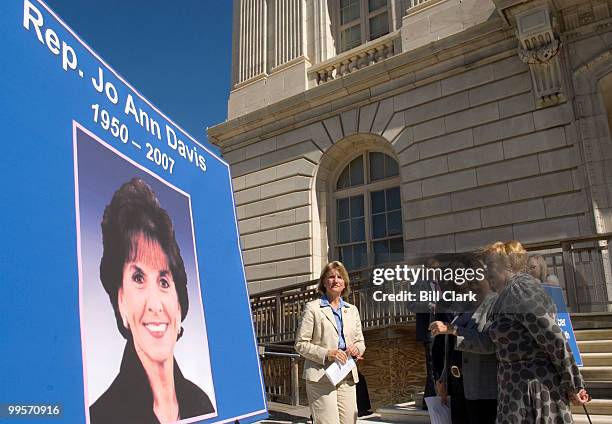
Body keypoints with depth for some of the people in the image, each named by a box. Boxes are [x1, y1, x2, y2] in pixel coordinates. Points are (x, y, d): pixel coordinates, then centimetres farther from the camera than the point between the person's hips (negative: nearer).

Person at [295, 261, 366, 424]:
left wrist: (357, 348, -2)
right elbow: (300, 344, -3)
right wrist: (326, 354, -15)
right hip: (321, 377, -5)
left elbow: (360, 341, 22)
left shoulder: (352, 310, 16)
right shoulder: (312, 308, 0)